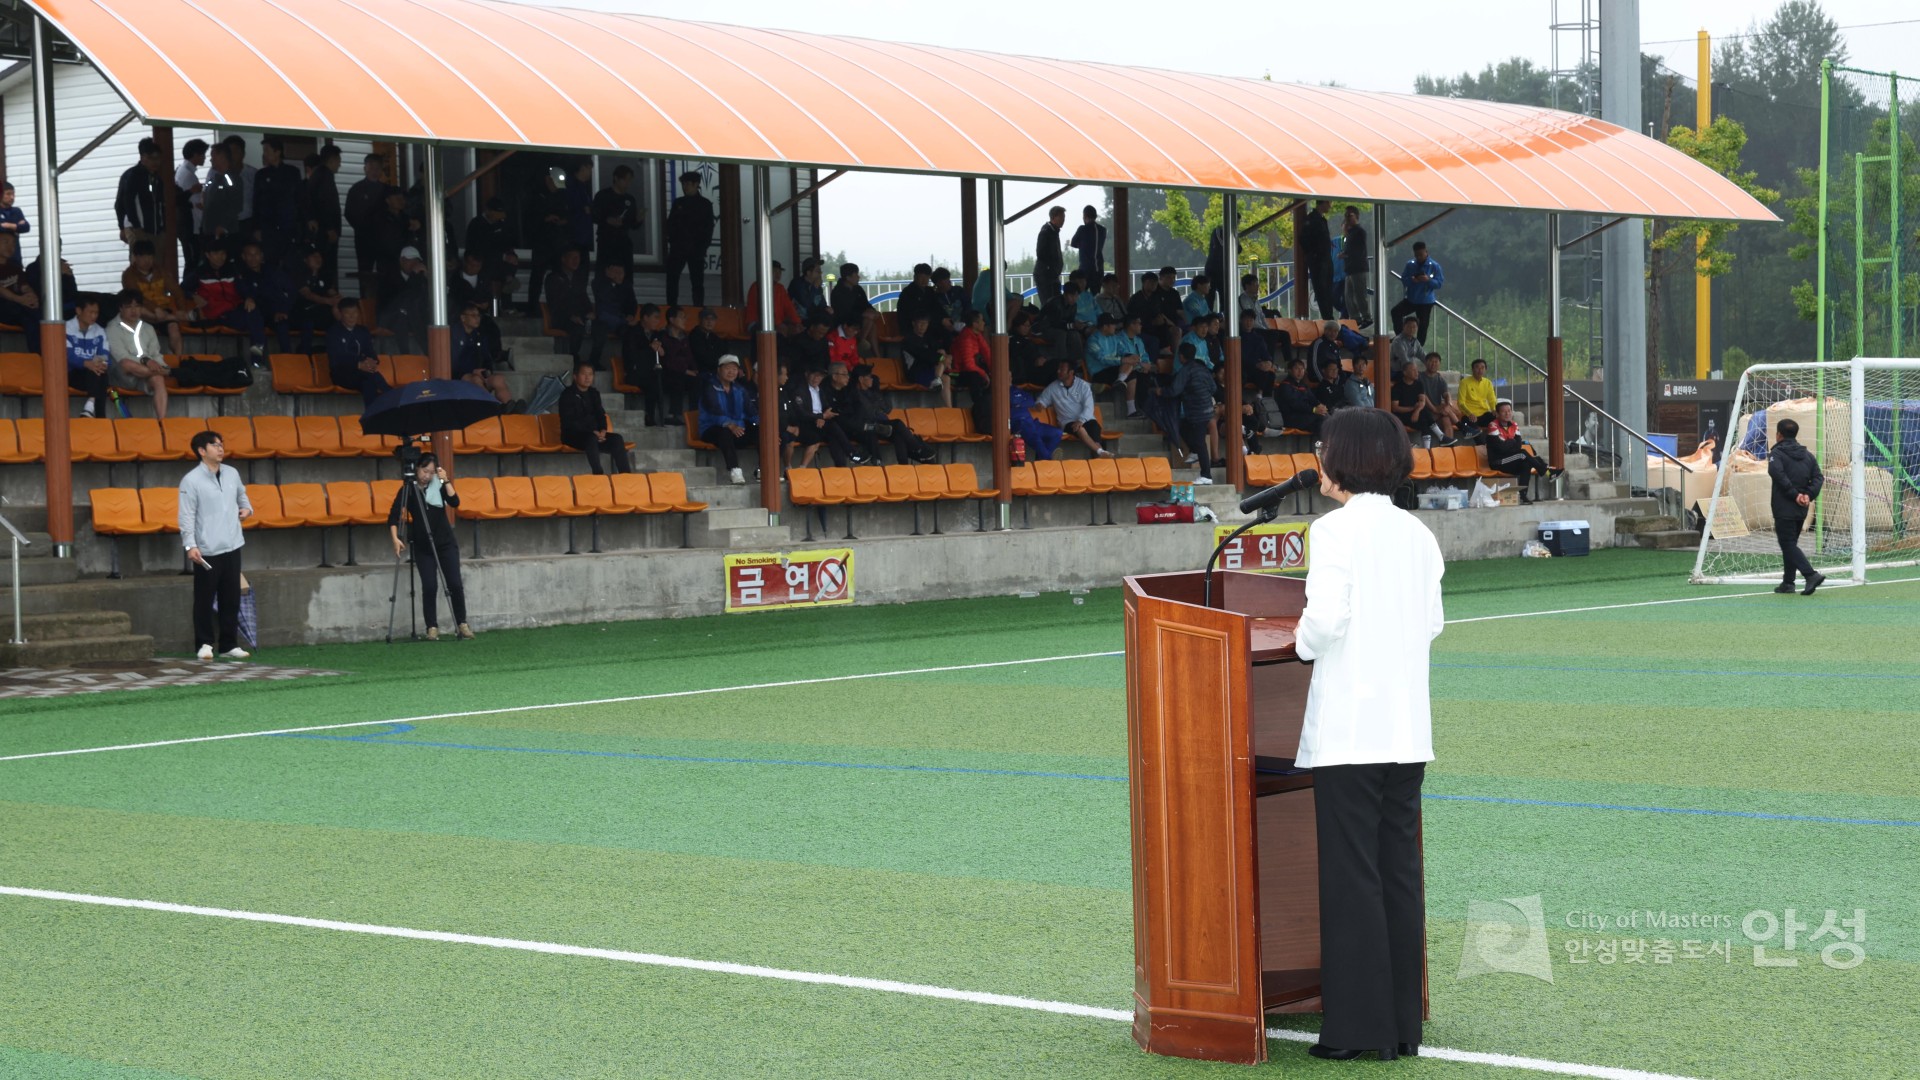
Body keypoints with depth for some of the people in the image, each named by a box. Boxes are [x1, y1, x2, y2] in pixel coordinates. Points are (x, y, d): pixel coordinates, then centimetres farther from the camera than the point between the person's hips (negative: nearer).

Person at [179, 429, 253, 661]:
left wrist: (246, 508, 7)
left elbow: (241, 495, 28)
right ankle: (204, 644, 10)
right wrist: (190, 545, -20)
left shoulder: (232, 474, 9)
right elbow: (186, 516, -12)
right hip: (206, 551, -6)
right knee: (205, 600, 1)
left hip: (232, 546, 6)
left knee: (231, 598, 8)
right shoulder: (191, 481, -9)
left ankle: (229, 645, 15)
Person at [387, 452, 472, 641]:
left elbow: (455, 502, -15)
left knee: (455, 583, -6)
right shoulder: (408, 489, -6)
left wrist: (446, 481, -22)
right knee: (429, 586, -12)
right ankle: (432, 627, -5)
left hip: (446, 543, 1)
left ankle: (462, 625, 4)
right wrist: (396, 538, -25)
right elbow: (393, 517, -11)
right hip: (422, 547, -1)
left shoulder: (438, 485, -2)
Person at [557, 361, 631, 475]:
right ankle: (598, 474, -43)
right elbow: (569, 422, -14)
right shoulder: (567, 395, -5)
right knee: (591, 438, -38)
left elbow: (601, 415, 15)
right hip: (572, 436, -6)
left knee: (616, 438, -19)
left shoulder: (594, 393, 16)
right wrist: (592, 432, -22)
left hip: (594, 433, 6)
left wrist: (603, 430, -9)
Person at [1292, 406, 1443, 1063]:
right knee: (1400, 871, 10)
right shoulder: (1418, 534, 9)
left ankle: (1355, 1026, 2)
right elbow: (1433, 622, 12)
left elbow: (1327, 615, -19)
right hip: (1407, 728, 6)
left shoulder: (1335, 529, -10)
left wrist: (1304, 642, 0)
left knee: (1351, 875, -1)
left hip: (1348, 730, -6)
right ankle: (1402, 1026, 13)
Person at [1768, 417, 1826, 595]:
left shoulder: (1777, 453, -6)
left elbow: (1777, 473, -24)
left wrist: (1794, 494, -19)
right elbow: (1818, 478, 3)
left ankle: (1811, 574, -24)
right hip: (1802, 510, 7)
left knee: (1788, 545, -6)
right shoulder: (1807, 455, 13)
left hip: (1784, 509, -7)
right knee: (1791, 543, 18)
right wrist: (1808, 495, -8)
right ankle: (1788, 583, 20)